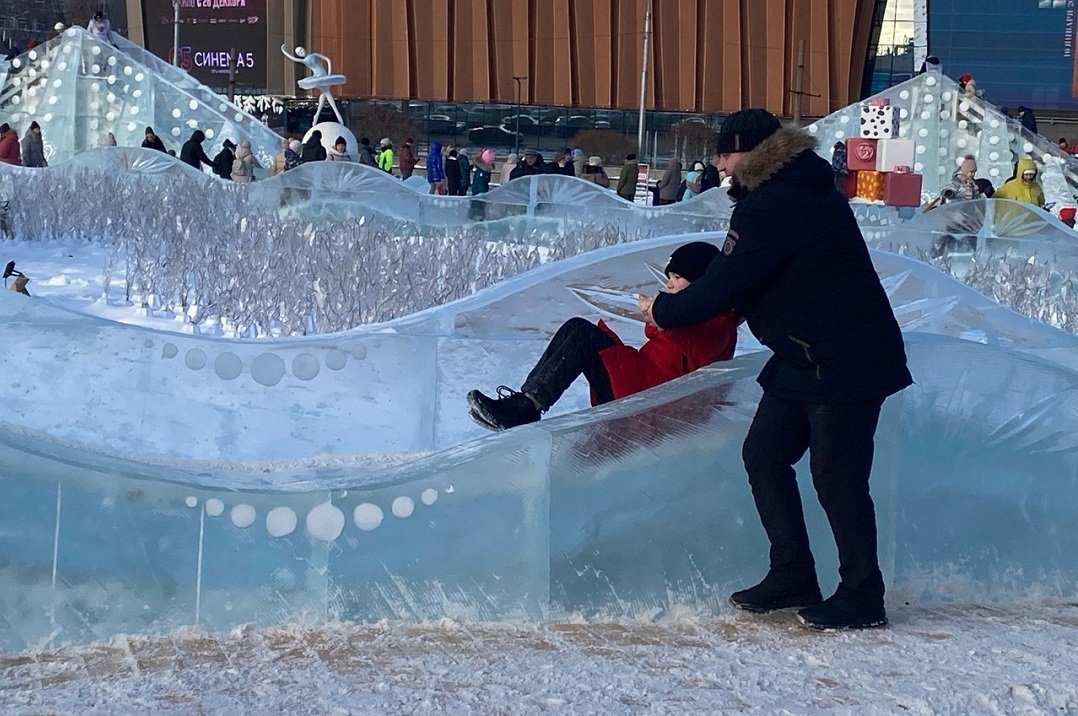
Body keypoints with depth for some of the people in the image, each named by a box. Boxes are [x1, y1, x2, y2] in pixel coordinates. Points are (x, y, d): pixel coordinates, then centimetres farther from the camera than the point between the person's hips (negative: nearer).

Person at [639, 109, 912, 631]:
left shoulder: (771, 207, -20)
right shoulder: (797, 192, 13)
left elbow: (723, 286, -17)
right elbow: (737, 274, 20)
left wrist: (664, 310, -1)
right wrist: (678, 302, 13)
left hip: (846, 362, -11)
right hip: (805, 358, 11)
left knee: (836, 476, -5)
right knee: (764, 454, 10)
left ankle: (861, 598, 5)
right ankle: (793, 577, 17)